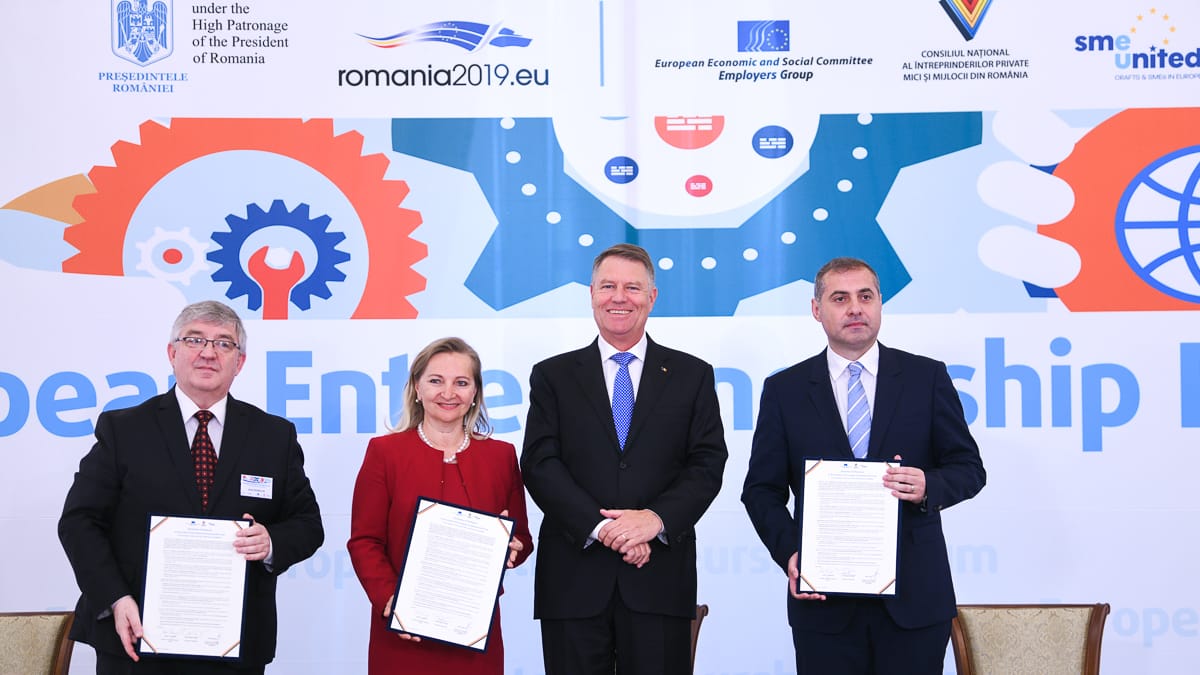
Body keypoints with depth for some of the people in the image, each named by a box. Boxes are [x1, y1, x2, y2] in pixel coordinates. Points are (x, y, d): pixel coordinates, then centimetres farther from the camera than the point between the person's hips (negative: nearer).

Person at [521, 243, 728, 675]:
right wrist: (600, 527, -14)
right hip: (574, 579, 0)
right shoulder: (553, 377, 9)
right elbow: (540, 464, -1)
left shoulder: (692, 376, 10)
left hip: (659, 579, 0)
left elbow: (708, 464, 2)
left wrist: (657, 518, -15)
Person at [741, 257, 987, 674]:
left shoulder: (927, 377, 4)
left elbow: (969, 467, 5)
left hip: (915, 595, 0)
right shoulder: (784, 390, 5)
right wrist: (789, 553, -12)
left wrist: (928, 487, -17)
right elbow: (761, 490, 5)